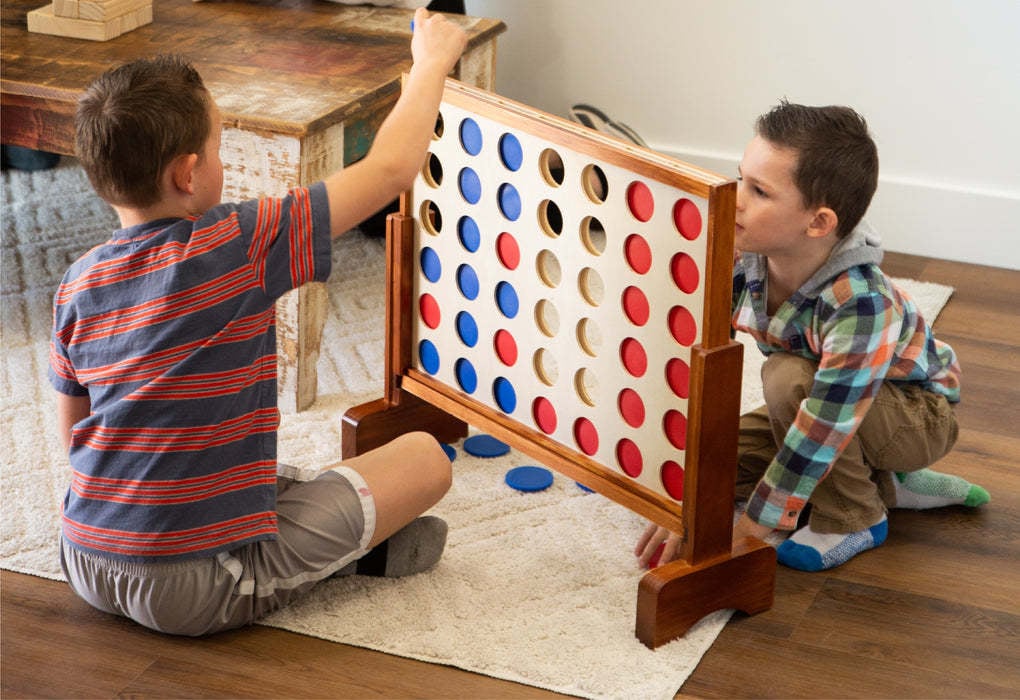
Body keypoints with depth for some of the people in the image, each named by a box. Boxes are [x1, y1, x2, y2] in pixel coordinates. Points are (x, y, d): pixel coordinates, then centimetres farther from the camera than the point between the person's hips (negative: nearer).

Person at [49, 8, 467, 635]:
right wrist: (432, 60, 7)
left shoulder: (78, 286, 2)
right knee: (425, 457, 3)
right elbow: (388, 169, -9)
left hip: (87, 568, 7)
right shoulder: (238, 247, -16)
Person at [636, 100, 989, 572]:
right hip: (821, 398, 7)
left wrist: (745, 533, -32)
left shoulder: (862, 306, -38)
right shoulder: (741, 265, -21)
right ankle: (884, 484, 7)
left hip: (920, 416, -7)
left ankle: (854, 520, -10)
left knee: (788, 378, -32)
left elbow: (819, 435, -36)